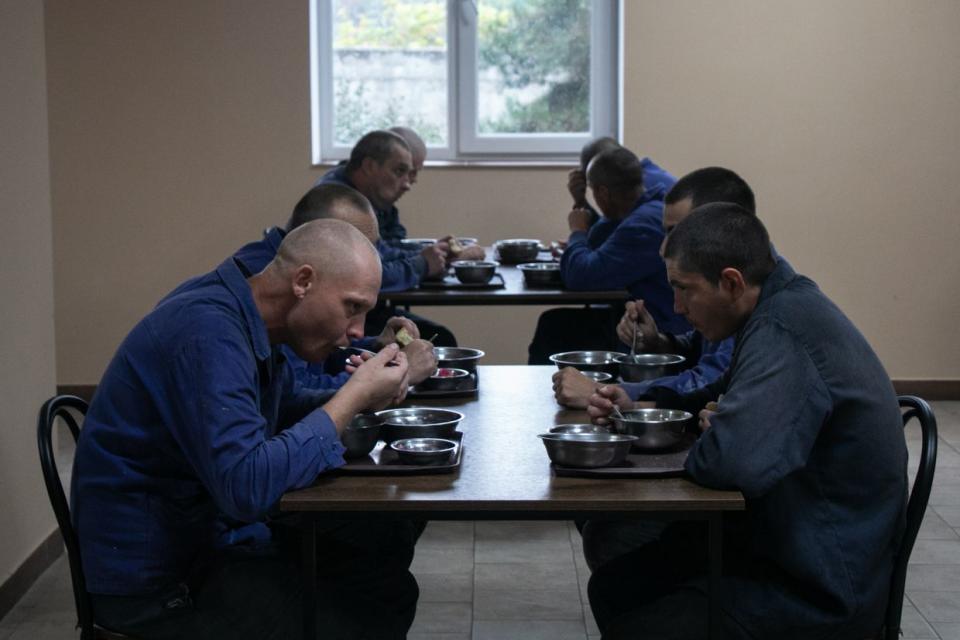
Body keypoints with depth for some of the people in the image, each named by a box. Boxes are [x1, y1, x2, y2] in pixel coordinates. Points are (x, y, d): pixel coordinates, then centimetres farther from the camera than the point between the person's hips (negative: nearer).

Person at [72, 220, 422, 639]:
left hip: (200, 533, 9)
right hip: (152, 581, -9)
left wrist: (364, 396, -1)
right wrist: (352, 397, -23)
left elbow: (284, 411, 20)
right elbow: (247, 486, -34)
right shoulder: (209, 329, -25)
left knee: (388, 544, 6)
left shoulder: (243, 320, 4)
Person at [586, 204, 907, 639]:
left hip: (822, 591, -10)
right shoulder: (788, 306, 6)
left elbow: (732, 461, -37)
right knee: (613, 586, 12)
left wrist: (702, 443, -13)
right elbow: (717, 400, 21)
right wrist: (635, 407, 4)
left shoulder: (783, 330, -26)